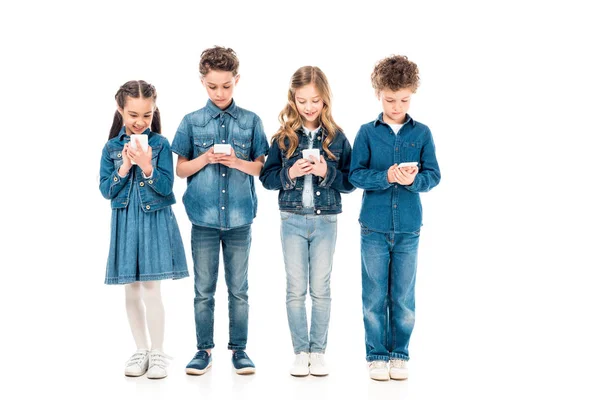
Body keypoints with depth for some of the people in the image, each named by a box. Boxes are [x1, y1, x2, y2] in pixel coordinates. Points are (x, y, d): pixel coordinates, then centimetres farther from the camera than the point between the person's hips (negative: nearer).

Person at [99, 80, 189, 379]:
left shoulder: (160, 144, -3)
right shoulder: (112, 147, 3)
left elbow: (166, 187, -8)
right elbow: (106, 190, -1)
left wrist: (147, 167, -23)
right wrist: (124, 167, -14)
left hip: (155, 222, -3)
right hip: (125, 223, 3)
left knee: (151, 289, -5)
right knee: (132, 291, 8)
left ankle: (157, 353, 6)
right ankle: (141, 350, 21)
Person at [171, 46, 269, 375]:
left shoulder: (251, 121, 2)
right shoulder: (191, 122, 3)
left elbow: (262, 167, 3)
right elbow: (181, 169, 5)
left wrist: (236, 162, -15)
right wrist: (205, 158, -13)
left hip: (239, 218, 0)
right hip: (204, 218, 0)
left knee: (238, 289, 8)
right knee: (204, 289, 7)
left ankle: (239, 348, 19)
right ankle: (204, 349, 18)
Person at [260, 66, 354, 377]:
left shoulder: (336, 137, -1)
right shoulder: (283, 137, 0)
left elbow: (350, 182, 0)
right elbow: (267, 177, 1)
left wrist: (327, 172, -17)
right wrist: (289, 173, -17)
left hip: (325, 222, 0)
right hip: (292, 220, 0)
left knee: (320, 290, 7)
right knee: (296, 290, 6)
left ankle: (318, 351, 16)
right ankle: (300, 352, 15)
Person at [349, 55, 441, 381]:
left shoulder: (422, 133, 3)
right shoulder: (367, 132, 0)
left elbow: (433, 176, 0)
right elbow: (356, 174, -5)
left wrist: (414, 180, -21)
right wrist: (386, 177, -21)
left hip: (408, 228, 1)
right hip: (374, 226, -1)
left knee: (403, 297, 8)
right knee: (375, 297, 5)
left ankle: (399, 354, 20)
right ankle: (376, 355, 16)